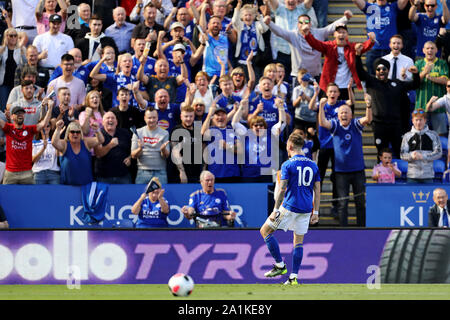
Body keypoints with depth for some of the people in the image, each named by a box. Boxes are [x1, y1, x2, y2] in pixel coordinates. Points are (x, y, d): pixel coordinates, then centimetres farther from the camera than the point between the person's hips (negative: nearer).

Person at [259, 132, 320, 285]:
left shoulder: (287, 165, -7)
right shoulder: (313, 165, 9)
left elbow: (282, 189, -12)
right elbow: (317, 190, 10)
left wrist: (276, 210, -8)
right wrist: (315, 212, 13)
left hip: (289, 207, -6)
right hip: (306, 209, 6)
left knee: (265, 231, 8)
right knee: (299, 242, 11)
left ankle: (280, 265, 3)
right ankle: (293, 277, 7)